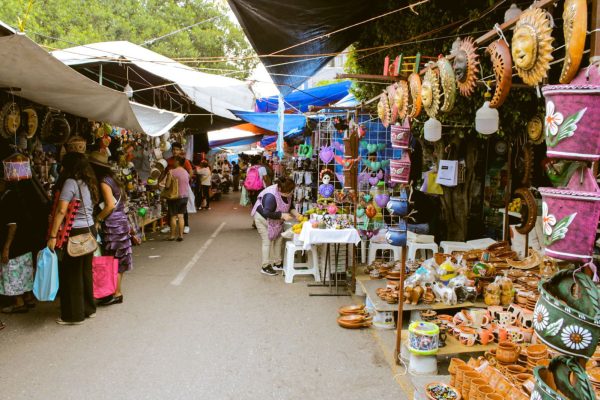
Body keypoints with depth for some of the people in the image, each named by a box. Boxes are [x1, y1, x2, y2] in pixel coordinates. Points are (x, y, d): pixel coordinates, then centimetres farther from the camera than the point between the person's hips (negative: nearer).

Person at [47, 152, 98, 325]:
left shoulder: (71, 182, -13)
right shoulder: (88, 183, 10)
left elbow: (61, 211, -18)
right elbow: (90, 207, 7)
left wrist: (53, 236, -18)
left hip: (76, 233, -8)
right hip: (90, 230, 8)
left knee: (71, 273, 4)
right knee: (85, 271, 17)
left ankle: (75, 315, 12)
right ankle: (89, 308, 27)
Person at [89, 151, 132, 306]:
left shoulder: (104, 182, -14)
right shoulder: (111, 179, 12)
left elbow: (110, 205, -22)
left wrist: (98, 219, -12)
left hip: (113, 224, -9)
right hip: (121, 221, 9)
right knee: (117, 259, 13)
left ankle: (116, 294, 6)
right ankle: (116, 291, 21)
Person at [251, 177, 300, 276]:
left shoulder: (287, 193, -12)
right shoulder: (271, 196, -37)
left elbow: (289, 205, 5)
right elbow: (267, 213, -38)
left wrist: (295, 213, -13)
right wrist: (282, 215, -37)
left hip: (275, 220, 8)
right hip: (263, 218, -8)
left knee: (278, 239, 9)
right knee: (268, 241, -8)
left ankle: (278, 263, 20)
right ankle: (265, 266, 1)